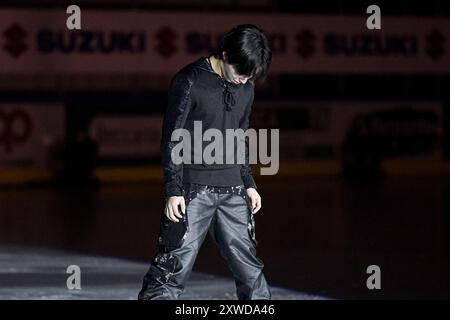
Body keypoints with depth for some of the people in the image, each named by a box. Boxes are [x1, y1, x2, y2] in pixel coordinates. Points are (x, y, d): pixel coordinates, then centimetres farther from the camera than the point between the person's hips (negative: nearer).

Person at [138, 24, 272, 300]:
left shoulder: (246, 86, 9)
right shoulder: (189, 81, -10)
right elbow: (171, 140, -9)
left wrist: (249, 183, 16)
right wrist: (173, 191, -13)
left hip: (233, 190, 6)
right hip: (194, 191, -6)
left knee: (248, 265, 8)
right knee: (175, 265, -8)